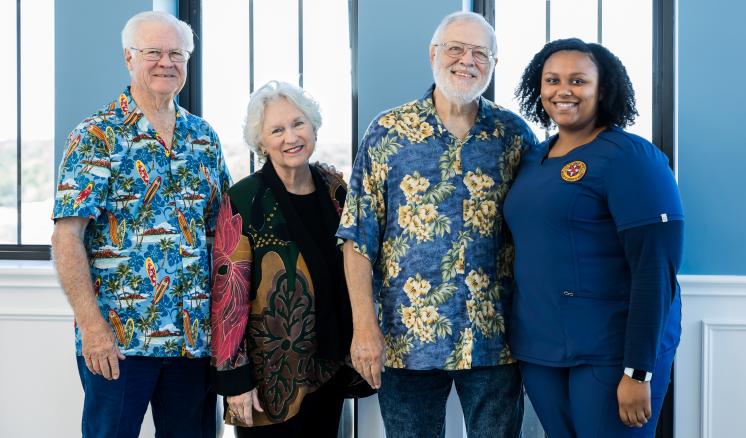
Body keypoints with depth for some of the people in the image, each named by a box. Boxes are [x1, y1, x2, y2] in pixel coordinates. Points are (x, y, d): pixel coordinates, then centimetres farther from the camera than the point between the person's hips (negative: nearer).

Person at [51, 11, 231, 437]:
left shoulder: (204, 137, 10)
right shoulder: (96, 135, -4)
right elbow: (67, 236, -10)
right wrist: (91, 325, -17)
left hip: (196, 335, 5)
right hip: (116, 338, -4)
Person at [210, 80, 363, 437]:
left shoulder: (336, 190, 3)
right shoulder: (243, 201, -12)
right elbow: (229, 294, -13)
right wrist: (234, 376, -15)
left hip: (331, 365, 5)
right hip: (271, 372, -5)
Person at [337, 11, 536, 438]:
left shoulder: (515, 134, 3)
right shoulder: (387, 131, -1)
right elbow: (359, 238, -2)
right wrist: (364, 326, -8)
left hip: (494, 338, 1)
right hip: (406, 338, -1)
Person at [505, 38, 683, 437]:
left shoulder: (629, 157, -11)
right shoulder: (531, 160, 10)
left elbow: (655, 269, -16)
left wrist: (638, 371, -20)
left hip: (611, 352, -6)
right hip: (537, 348, 6)